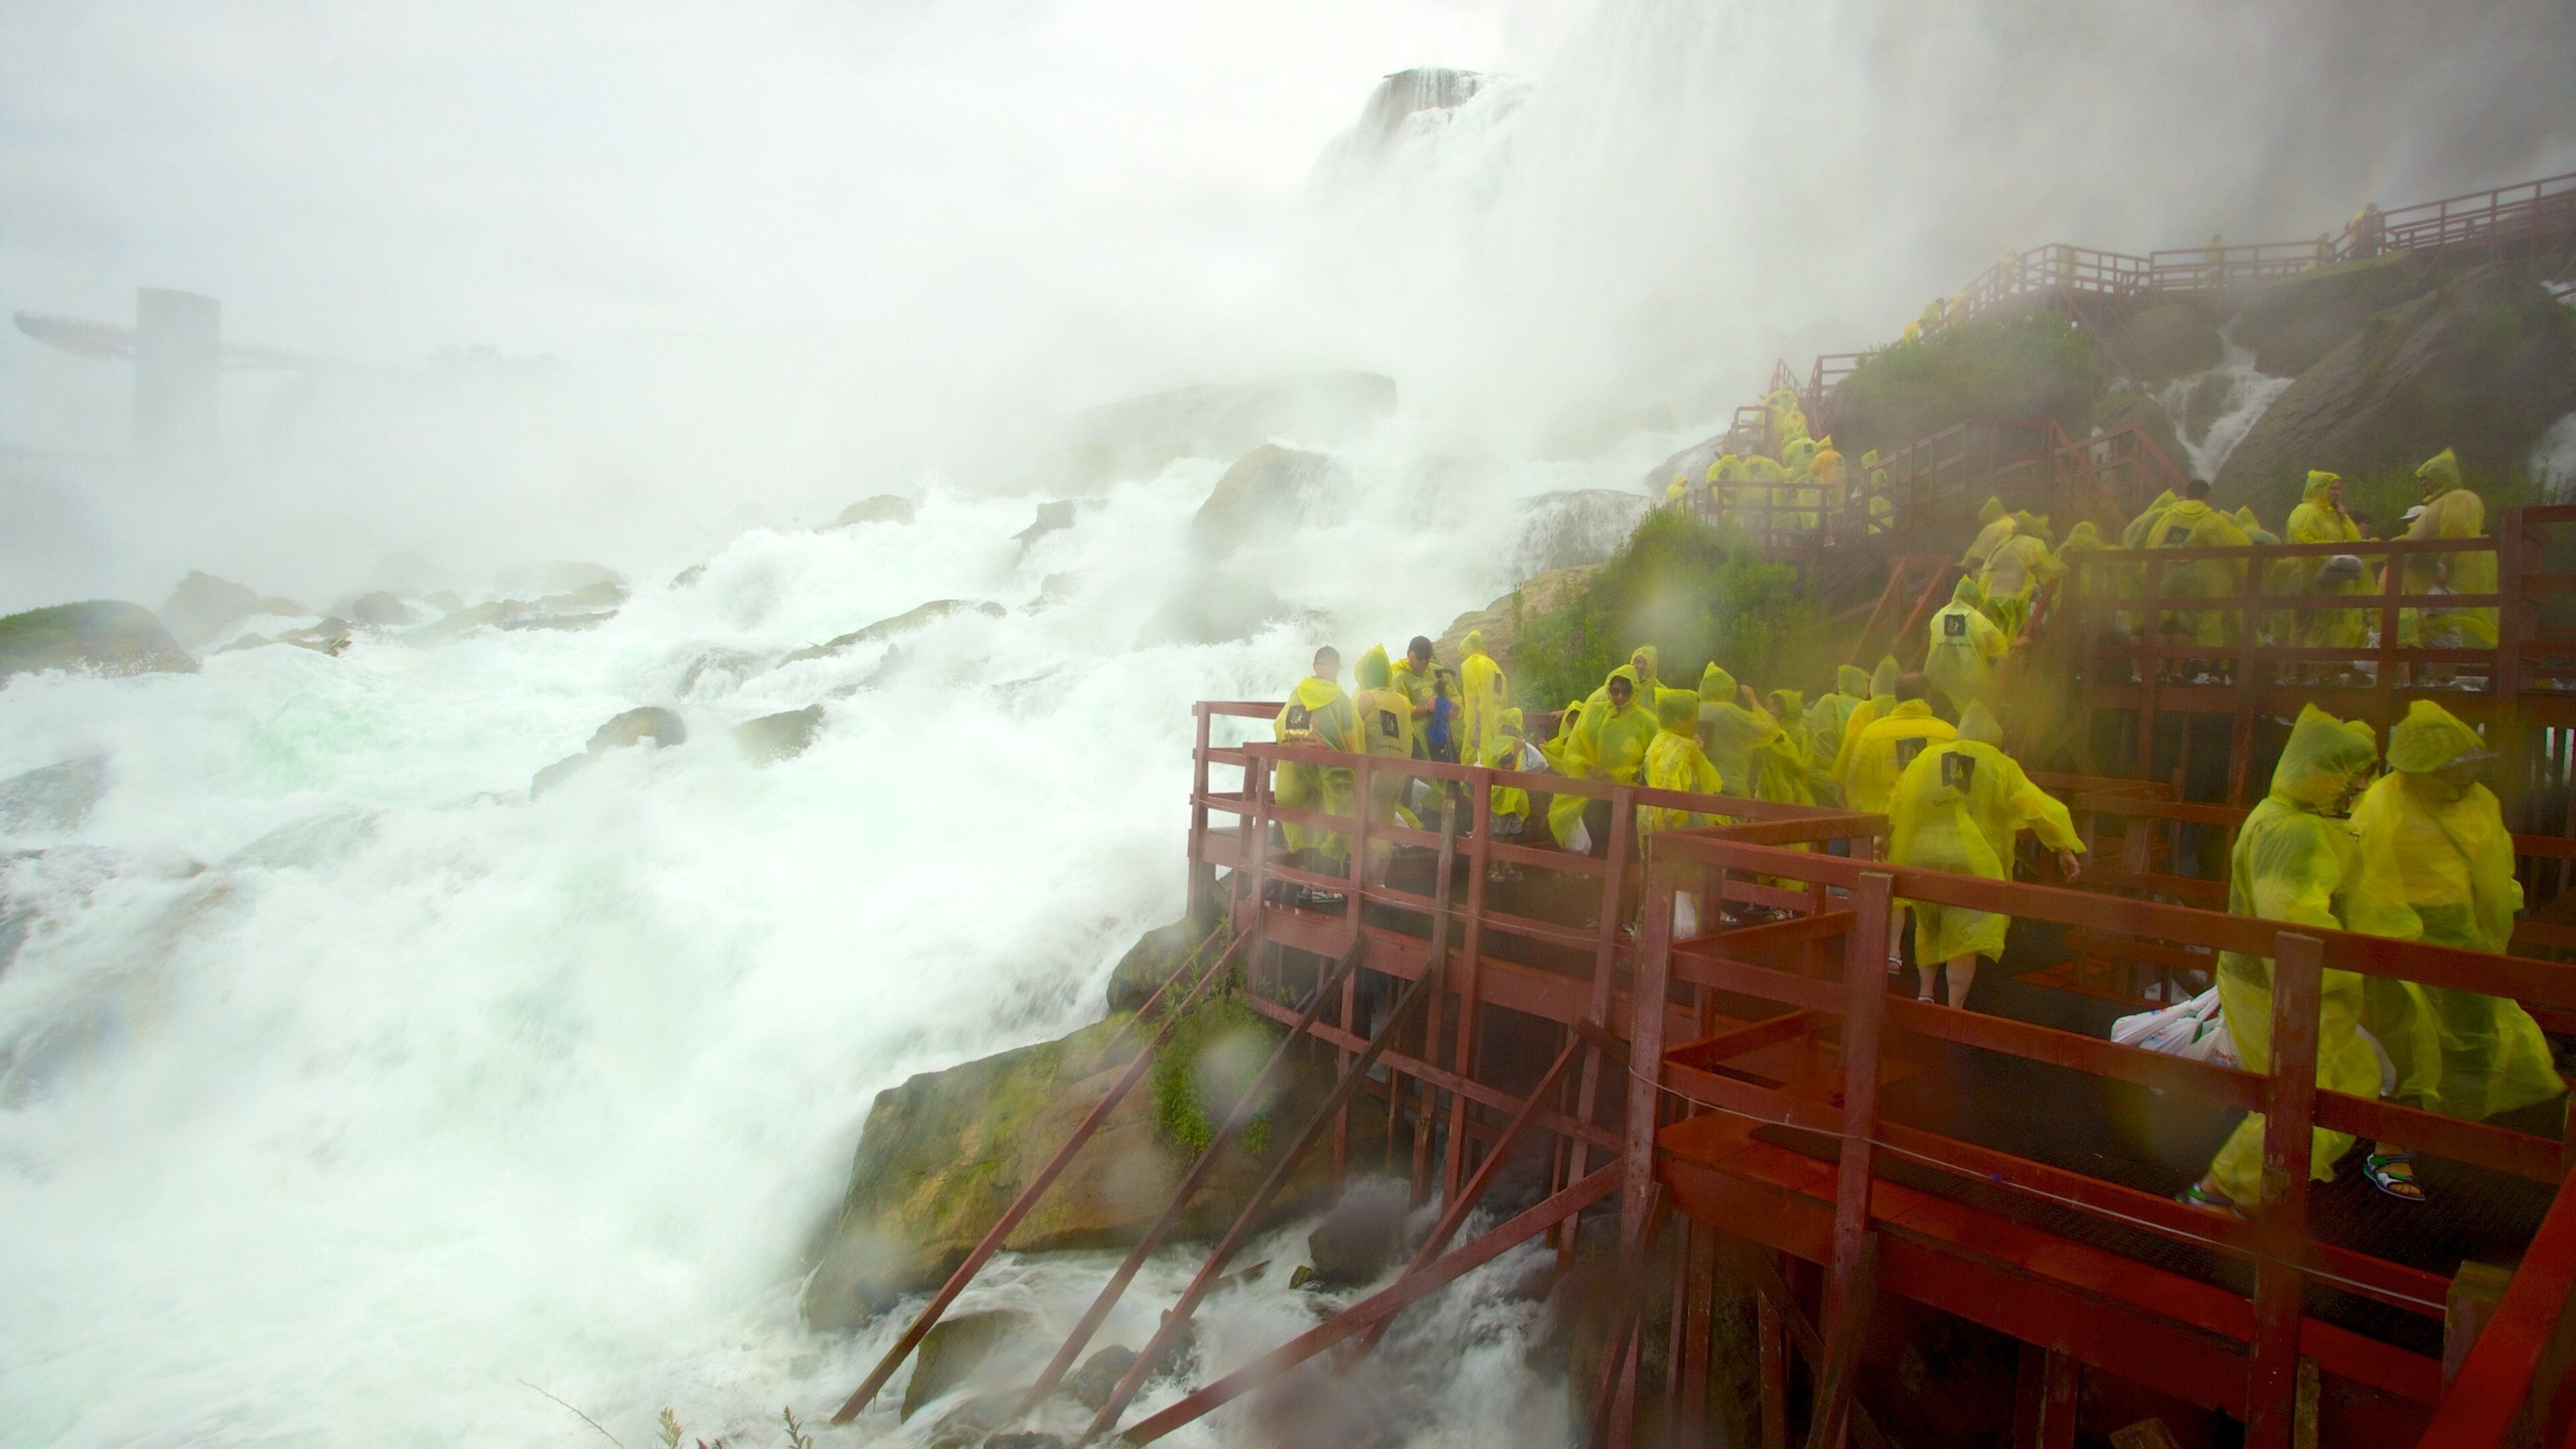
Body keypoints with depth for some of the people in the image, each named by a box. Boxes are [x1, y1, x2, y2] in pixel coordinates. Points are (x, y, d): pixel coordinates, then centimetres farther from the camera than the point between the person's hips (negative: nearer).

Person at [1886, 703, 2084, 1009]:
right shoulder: (2001, 766, 1)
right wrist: (2065, 850, -1)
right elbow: (2037, 808, -5)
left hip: (1922, 859, 3)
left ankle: (1925, 993, 17)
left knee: (1929, 928, 22)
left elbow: (1897, 808, 12)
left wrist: (1889, 847, 22)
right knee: (1965, 937, 1)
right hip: (1971, 863, -3)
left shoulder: (1925, 759, 9)